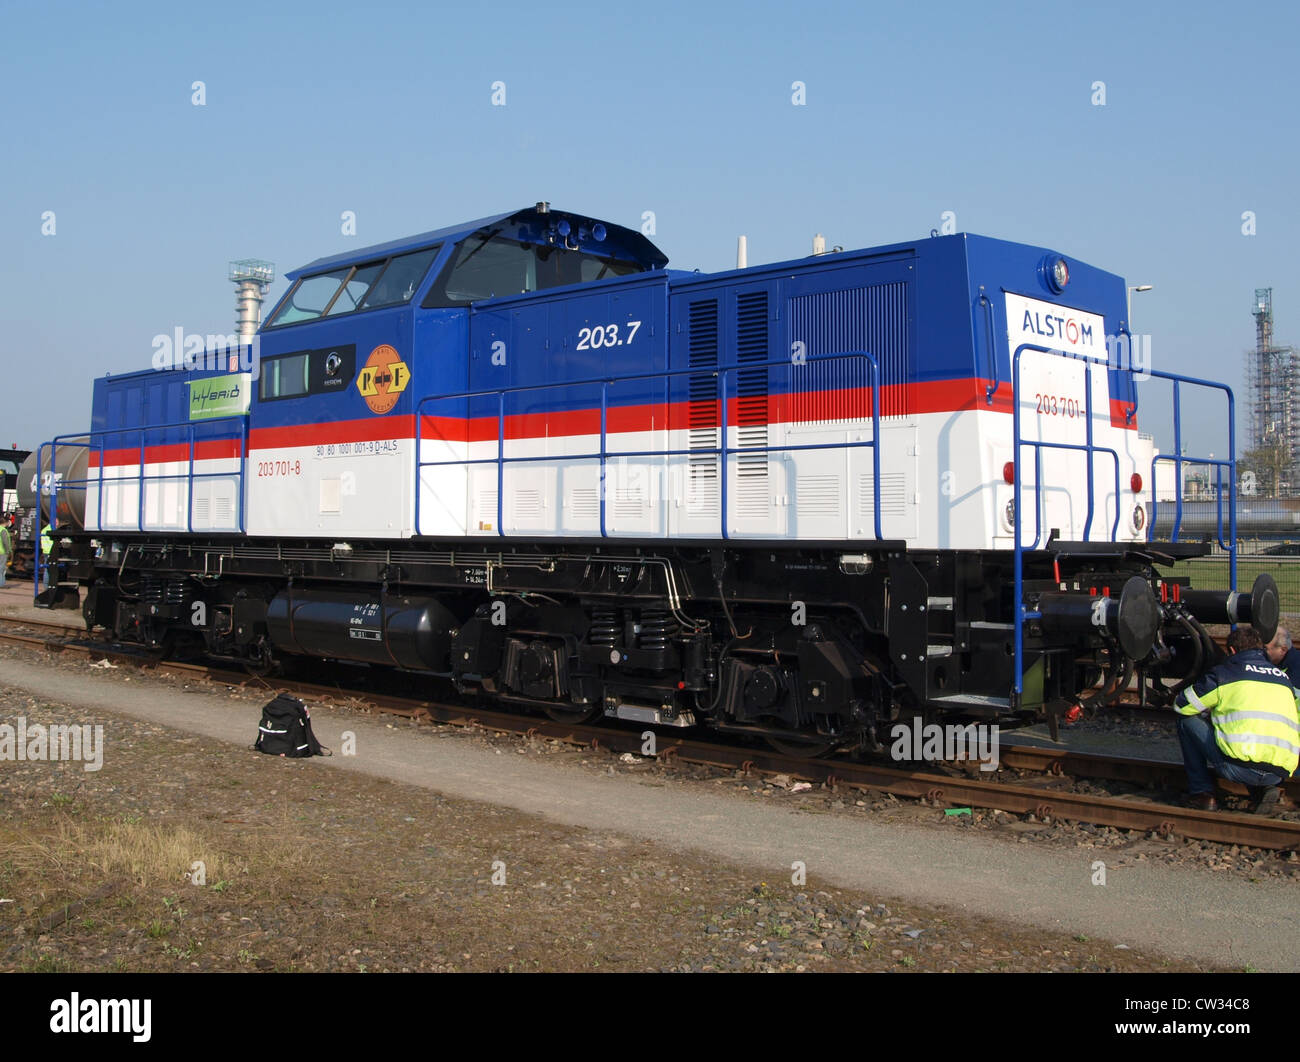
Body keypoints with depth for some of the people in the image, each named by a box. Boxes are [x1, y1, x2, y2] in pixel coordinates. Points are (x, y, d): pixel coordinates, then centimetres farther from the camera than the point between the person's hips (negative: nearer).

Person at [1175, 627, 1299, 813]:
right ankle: (1263, 789, 10)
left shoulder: (1224, 672, 8)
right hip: (1281, 774, 5)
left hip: (1240, 766, -5)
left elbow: (1181, 706, 15)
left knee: (1187, 720, 13)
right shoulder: (1283, 676, 21)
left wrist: (1210, 713, 37)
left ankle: (1201, 792, 11)